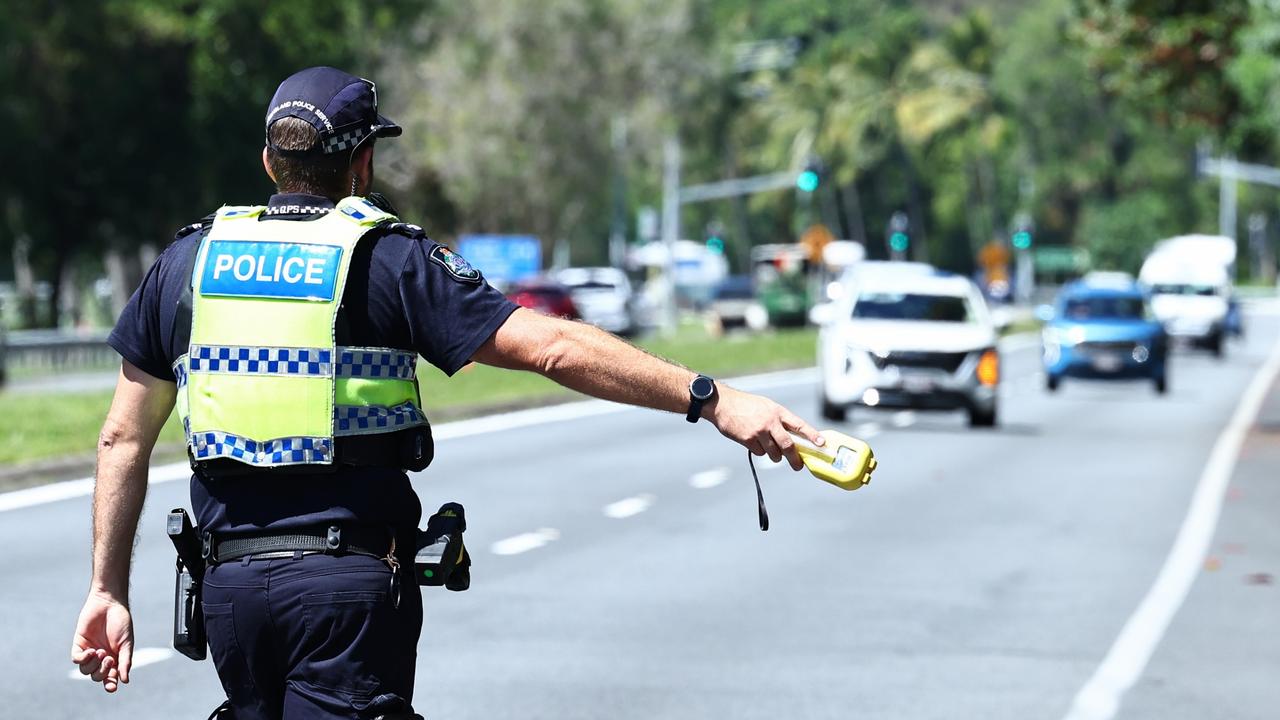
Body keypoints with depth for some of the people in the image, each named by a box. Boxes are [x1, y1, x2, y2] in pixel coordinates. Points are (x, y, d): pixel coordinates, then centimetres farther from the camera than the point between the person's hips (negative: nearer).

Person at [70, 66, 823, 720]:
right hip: (353, 585, -4)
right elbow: (555, 347, -11)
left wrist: (109, 591, 16)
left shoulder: (188, 261, 10)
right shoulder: (391, 260, -2)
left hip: (232, 584, 4)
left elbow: (124, 437, 11)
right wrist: (711, 399, -11)